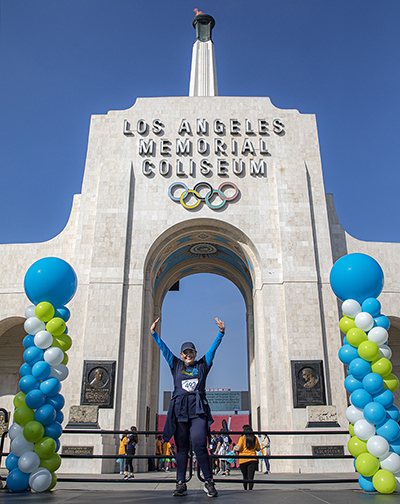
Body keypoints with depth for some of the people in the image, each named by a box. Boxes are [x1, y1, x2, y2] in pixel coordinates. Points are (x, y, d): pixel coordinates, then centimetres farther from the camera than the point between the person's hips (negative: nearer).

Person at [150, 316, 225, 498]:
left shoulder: (202, 365, 14)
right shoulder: (176, 365, 16)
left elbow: (213, 347, 8)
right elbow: (163, 348, 15)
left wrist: (221, 333, -2)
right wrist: (153, 333, 12)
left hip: (198, 409, -1)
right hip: (180, 409, 2)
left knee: (199, 444, -12)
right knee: (181, 447, 4)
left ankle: (209, 482, -2)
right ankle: (180, 484, 10)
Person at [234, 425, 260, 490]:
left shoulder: (242, 438, -6)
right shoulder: (255, 438, 5)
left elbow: (238, 448, -15)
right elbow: (258, 448, 16)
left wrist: (234, 448, 6)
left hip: (243, 460, -1)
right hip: (253, 460, 1)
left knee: (245, 477, 16)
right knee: (251, 477, -4)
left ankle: (245, 490, 26)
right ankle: (250, 489, -18)